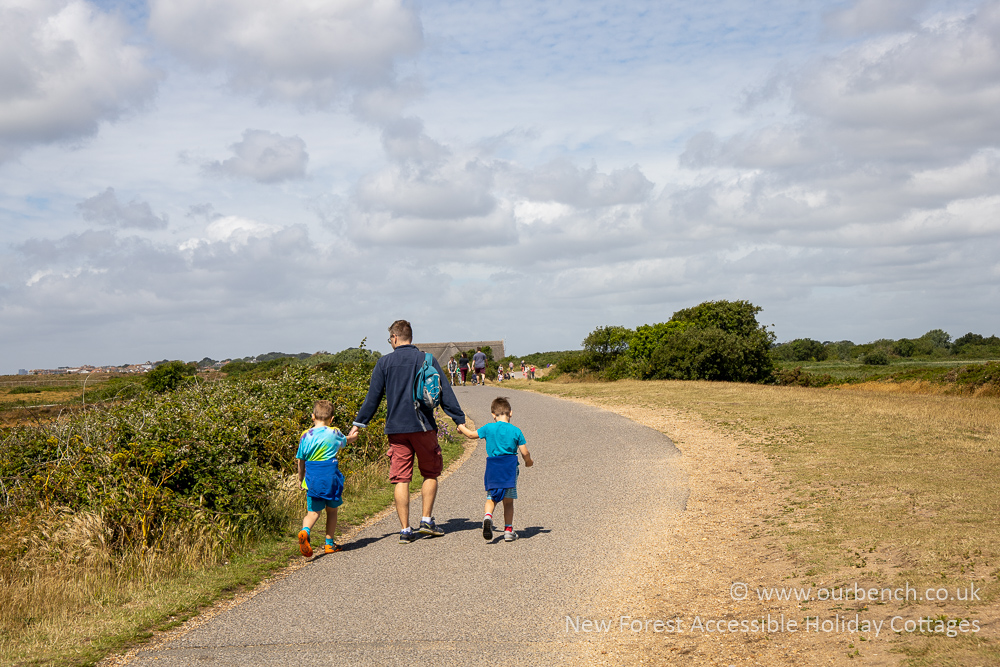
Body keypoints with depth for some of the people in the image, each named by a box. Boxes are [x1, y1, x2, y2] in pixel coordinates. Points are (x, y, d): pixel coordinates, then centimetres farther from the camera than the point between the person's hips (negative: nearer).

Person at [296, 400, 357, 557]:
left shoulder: (306, 436, 2)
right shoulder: (334, 433, 0)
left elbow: (300, 460, 7)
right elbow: (346, 440, 23)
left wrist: (301, 479, 22)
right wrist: (353, 436, 46)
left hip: (312, 478, 1)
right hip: (330, 477, -1)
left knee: (313, 512, 3)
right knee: (332, 510, 14)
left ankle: (305, 531, -26)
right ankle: (329, 543, 18)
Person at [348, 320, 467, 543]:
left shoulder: (384, 363, 3)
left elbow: (373, 397, 4)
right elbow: (444, 393, 0)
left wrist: (358, 423, 13)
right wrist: (460, 419, 3)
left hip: (396, 428, 1)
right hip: (423, 426, -1)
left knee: (400, 479, 4)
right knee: (431, 473, 15)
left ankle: (405, 529, 2)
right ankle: (427, 520, 8)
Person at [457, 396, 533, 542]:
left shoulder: (489, 428, 0)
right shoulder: (516, 431, -2)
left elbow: (471, 435, 14)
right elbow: (525, 453, -1)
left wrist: (461, 427, 34)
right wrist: (528, 461, 21)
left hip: (492, 467, 0)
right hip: (510, 469, 0)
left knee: (491, 498, 12)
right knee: (508, 501, 9)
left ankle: (488, 516, -16)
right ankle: (508, 531, 8)